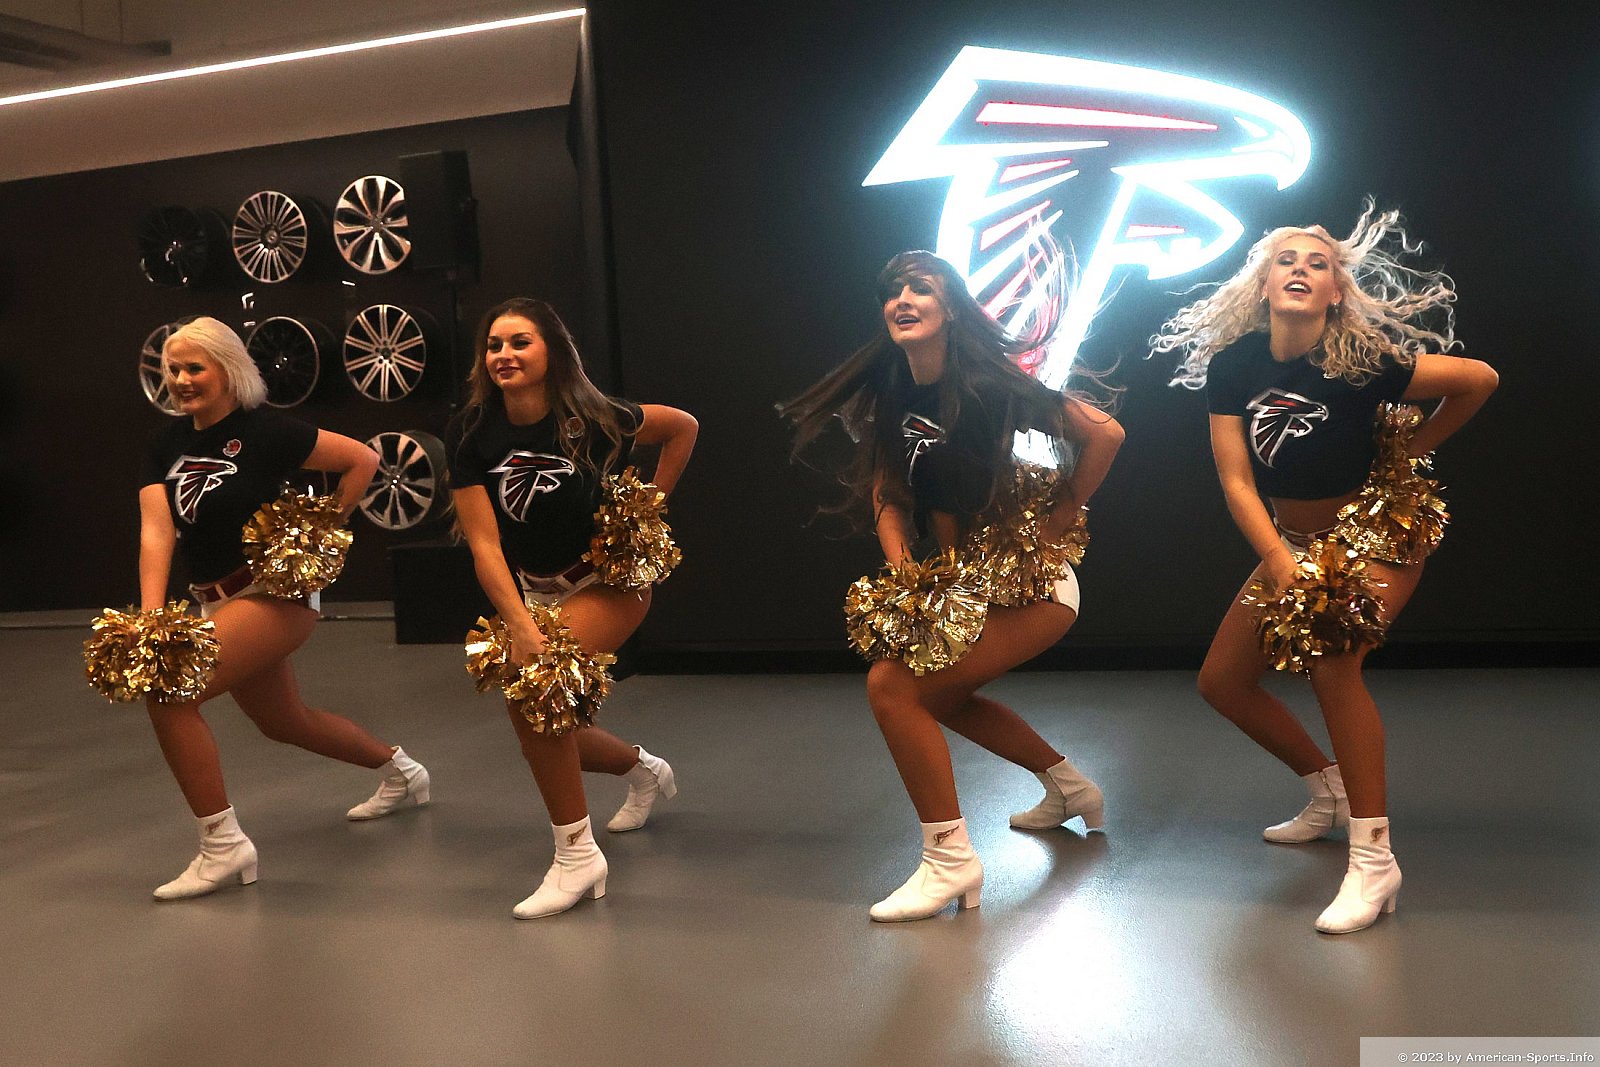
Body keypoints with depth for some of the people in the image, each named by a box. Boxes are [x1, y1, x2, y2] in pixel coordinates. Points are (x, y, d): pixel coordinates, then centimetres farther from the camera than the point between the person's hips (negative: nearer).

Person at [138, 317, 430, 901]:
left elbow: (362, 459, -8)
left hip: (276, 591, -8)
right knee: (283, 721, 22)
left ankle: (222, 845, -12)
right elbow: (156, 530, -8)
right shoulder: (168, 445, 4)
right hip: (217, 603, 8)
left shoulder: (264, 430, -14)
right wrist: (151, 618, -20)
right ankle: (400, 771, 46)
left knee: (169, 692, -22)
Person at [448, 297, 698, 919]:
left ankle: (576, 856, -14)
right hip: (537, 589, 5)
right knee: (542, 731, 11)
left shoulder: (594, 419, -18)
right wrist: (520, 627, -27)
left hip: (611, 580, -5)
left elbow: (683, 426, 0)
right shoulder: (472, 434, -12)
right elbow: (484, 544, -15)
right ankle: (645, 770, 43)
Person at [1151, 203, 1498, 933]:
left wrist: (1410, 452, -5)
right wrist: (1281, 565, -27)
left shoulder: (1361, 362, -23)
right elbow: (1236, 480, -15)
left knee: (1333, 666, -29)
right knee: (1223, 680, 5)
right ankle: (1329, 791, 27)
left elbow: (1480, 379, -11)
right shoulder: (1232, 364, -13)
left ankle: (1373, 859, -20)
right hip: (1290, 539, 6)